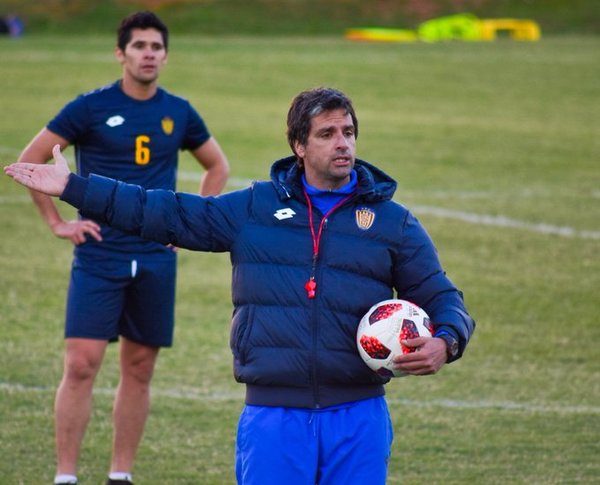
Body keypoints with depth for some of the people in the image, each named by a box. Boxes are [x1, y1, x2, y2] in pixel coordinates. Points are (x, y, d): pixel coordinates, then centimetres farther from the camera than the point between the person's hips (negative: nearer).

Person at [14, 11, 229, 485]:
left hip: (156, 260, 3)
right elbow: (30, 160, 1)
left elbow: (218, 165, 22)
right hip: (99, 257, -3)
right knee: (81, 365, -11)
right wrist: (57, 222, -3)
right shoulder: (92, 107, -4)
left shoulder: (178, 113, 7)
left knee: (139, 371, 7)